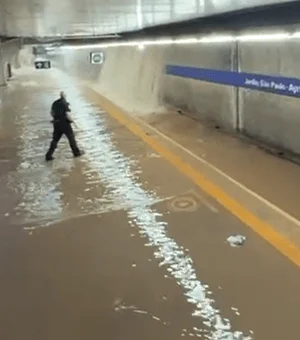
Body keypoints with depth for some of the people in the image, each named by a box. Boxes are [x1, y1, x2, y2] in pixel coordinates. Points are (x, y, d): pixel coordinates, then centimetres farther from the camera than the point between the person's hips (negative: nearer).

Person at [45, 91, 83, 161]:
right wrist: (71, 120, -4)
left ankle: (49, 155, 6)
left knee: (55, 139, 10)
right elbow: (67, 114, -19)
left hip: (56, 123, 6)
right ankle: (76, 152, 22)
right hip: (64, 123, -6)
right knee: (71, 137, 11)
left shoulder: (55, 103, 5)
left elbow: (52, 113, 10)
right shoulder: (65, 103, -14)